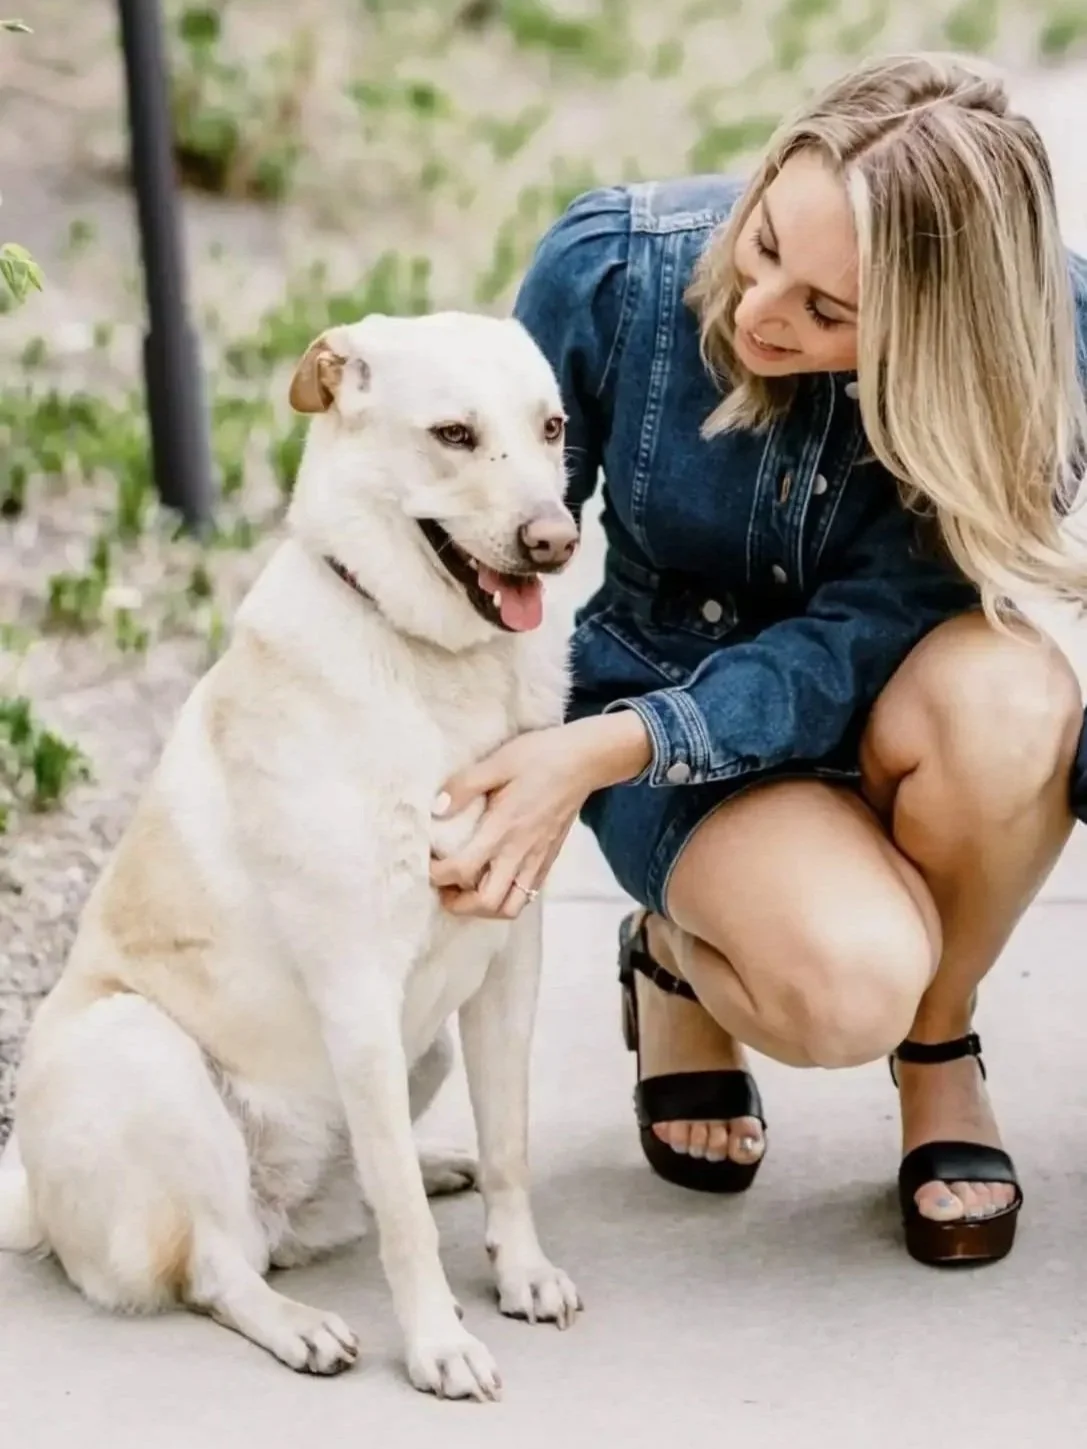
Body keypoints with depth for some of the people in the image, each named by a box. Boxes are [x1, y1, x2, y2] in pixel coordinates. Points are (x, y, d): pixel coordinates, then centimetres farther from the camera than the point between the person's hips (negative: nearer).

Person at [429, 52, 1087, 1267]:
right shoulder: (615, 267, -24)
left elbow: (853, 649, -27)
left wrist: (602, 750, -41)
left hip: (877, 713, 1)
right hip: (663, 686, -1)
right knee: (849, 983, -32)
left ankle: (940, 1052, -7)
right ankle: (679, 956, 7)